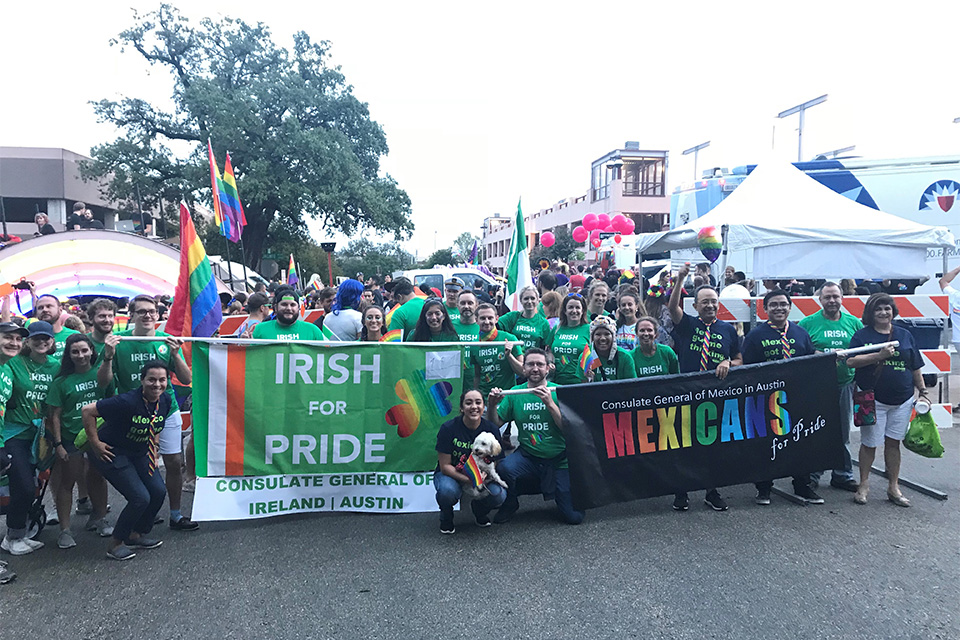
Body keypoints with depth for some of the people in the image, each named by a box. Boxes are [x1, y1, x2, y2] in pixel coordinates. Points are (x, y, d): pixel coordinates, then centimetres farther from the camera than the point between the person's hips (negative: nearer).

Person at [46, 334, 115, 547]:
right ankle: (65, 530, 11)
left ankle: (98, 519, 31)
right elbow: (55, 415, -5)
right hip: (71, 438, -2)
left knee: (97, 477, 15)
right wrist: (58, 443, -8)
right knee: (67, 482, 4)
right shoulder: (61, 382, -6)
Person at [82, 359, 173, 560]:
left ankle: (137, 535, 22)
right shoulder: (127, 402, -30)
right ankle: (115, 544, 7)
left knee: (158, 491, -1)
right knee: (141, 498, -14)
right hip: (113, 453, -7)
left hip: (139, 453, 7)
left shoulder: (165, 401, -7)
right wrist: (95, 443, -19)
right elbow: (87, 410, -25)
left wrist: (154, 445, 9)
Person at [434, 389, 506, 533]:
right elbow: (445, 466, -16)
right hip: (451, 474, -2)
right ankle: (446, 517, 1)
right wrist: (469, 480, -30)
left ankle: (479, 510, 12)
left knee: (499, 495, -26)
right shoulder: (448, 428, -18)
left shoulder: (491, 429, -11)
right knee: (447, 491, -37)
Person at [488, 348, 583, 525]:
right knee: (503, 468, -31)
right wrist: (492, 404, -19)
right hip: (527, 456, 1)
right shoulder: (515, 393, 0)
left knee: (574, 517, -6)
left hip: (559, 459, -1)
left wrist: (550, 403, -27)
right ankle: (510, 504, 1)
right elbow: (495, 424, 0)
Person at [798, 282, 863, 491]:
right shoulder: (808, 323, -1)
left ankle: (843, 474, 24)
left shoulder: (854, 323, 9)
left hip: (845, 384, 3)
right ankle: (811, 475, 13)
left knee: (843, 431, 12)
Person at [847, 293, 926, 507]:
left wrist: (922, 391, 11)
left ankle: (893, 487, 18)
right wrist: (880, 355, -22)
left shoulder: (905, 335, 9)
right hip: (873, 399, -3)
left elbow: (915, 367, 14)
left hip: (902, 400, 3)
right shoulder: (862, 335, -2)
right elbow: (851, 361, -15)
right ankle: (864, 484, 17)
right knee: (869, 443, 1)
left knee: (893, 442, 8)